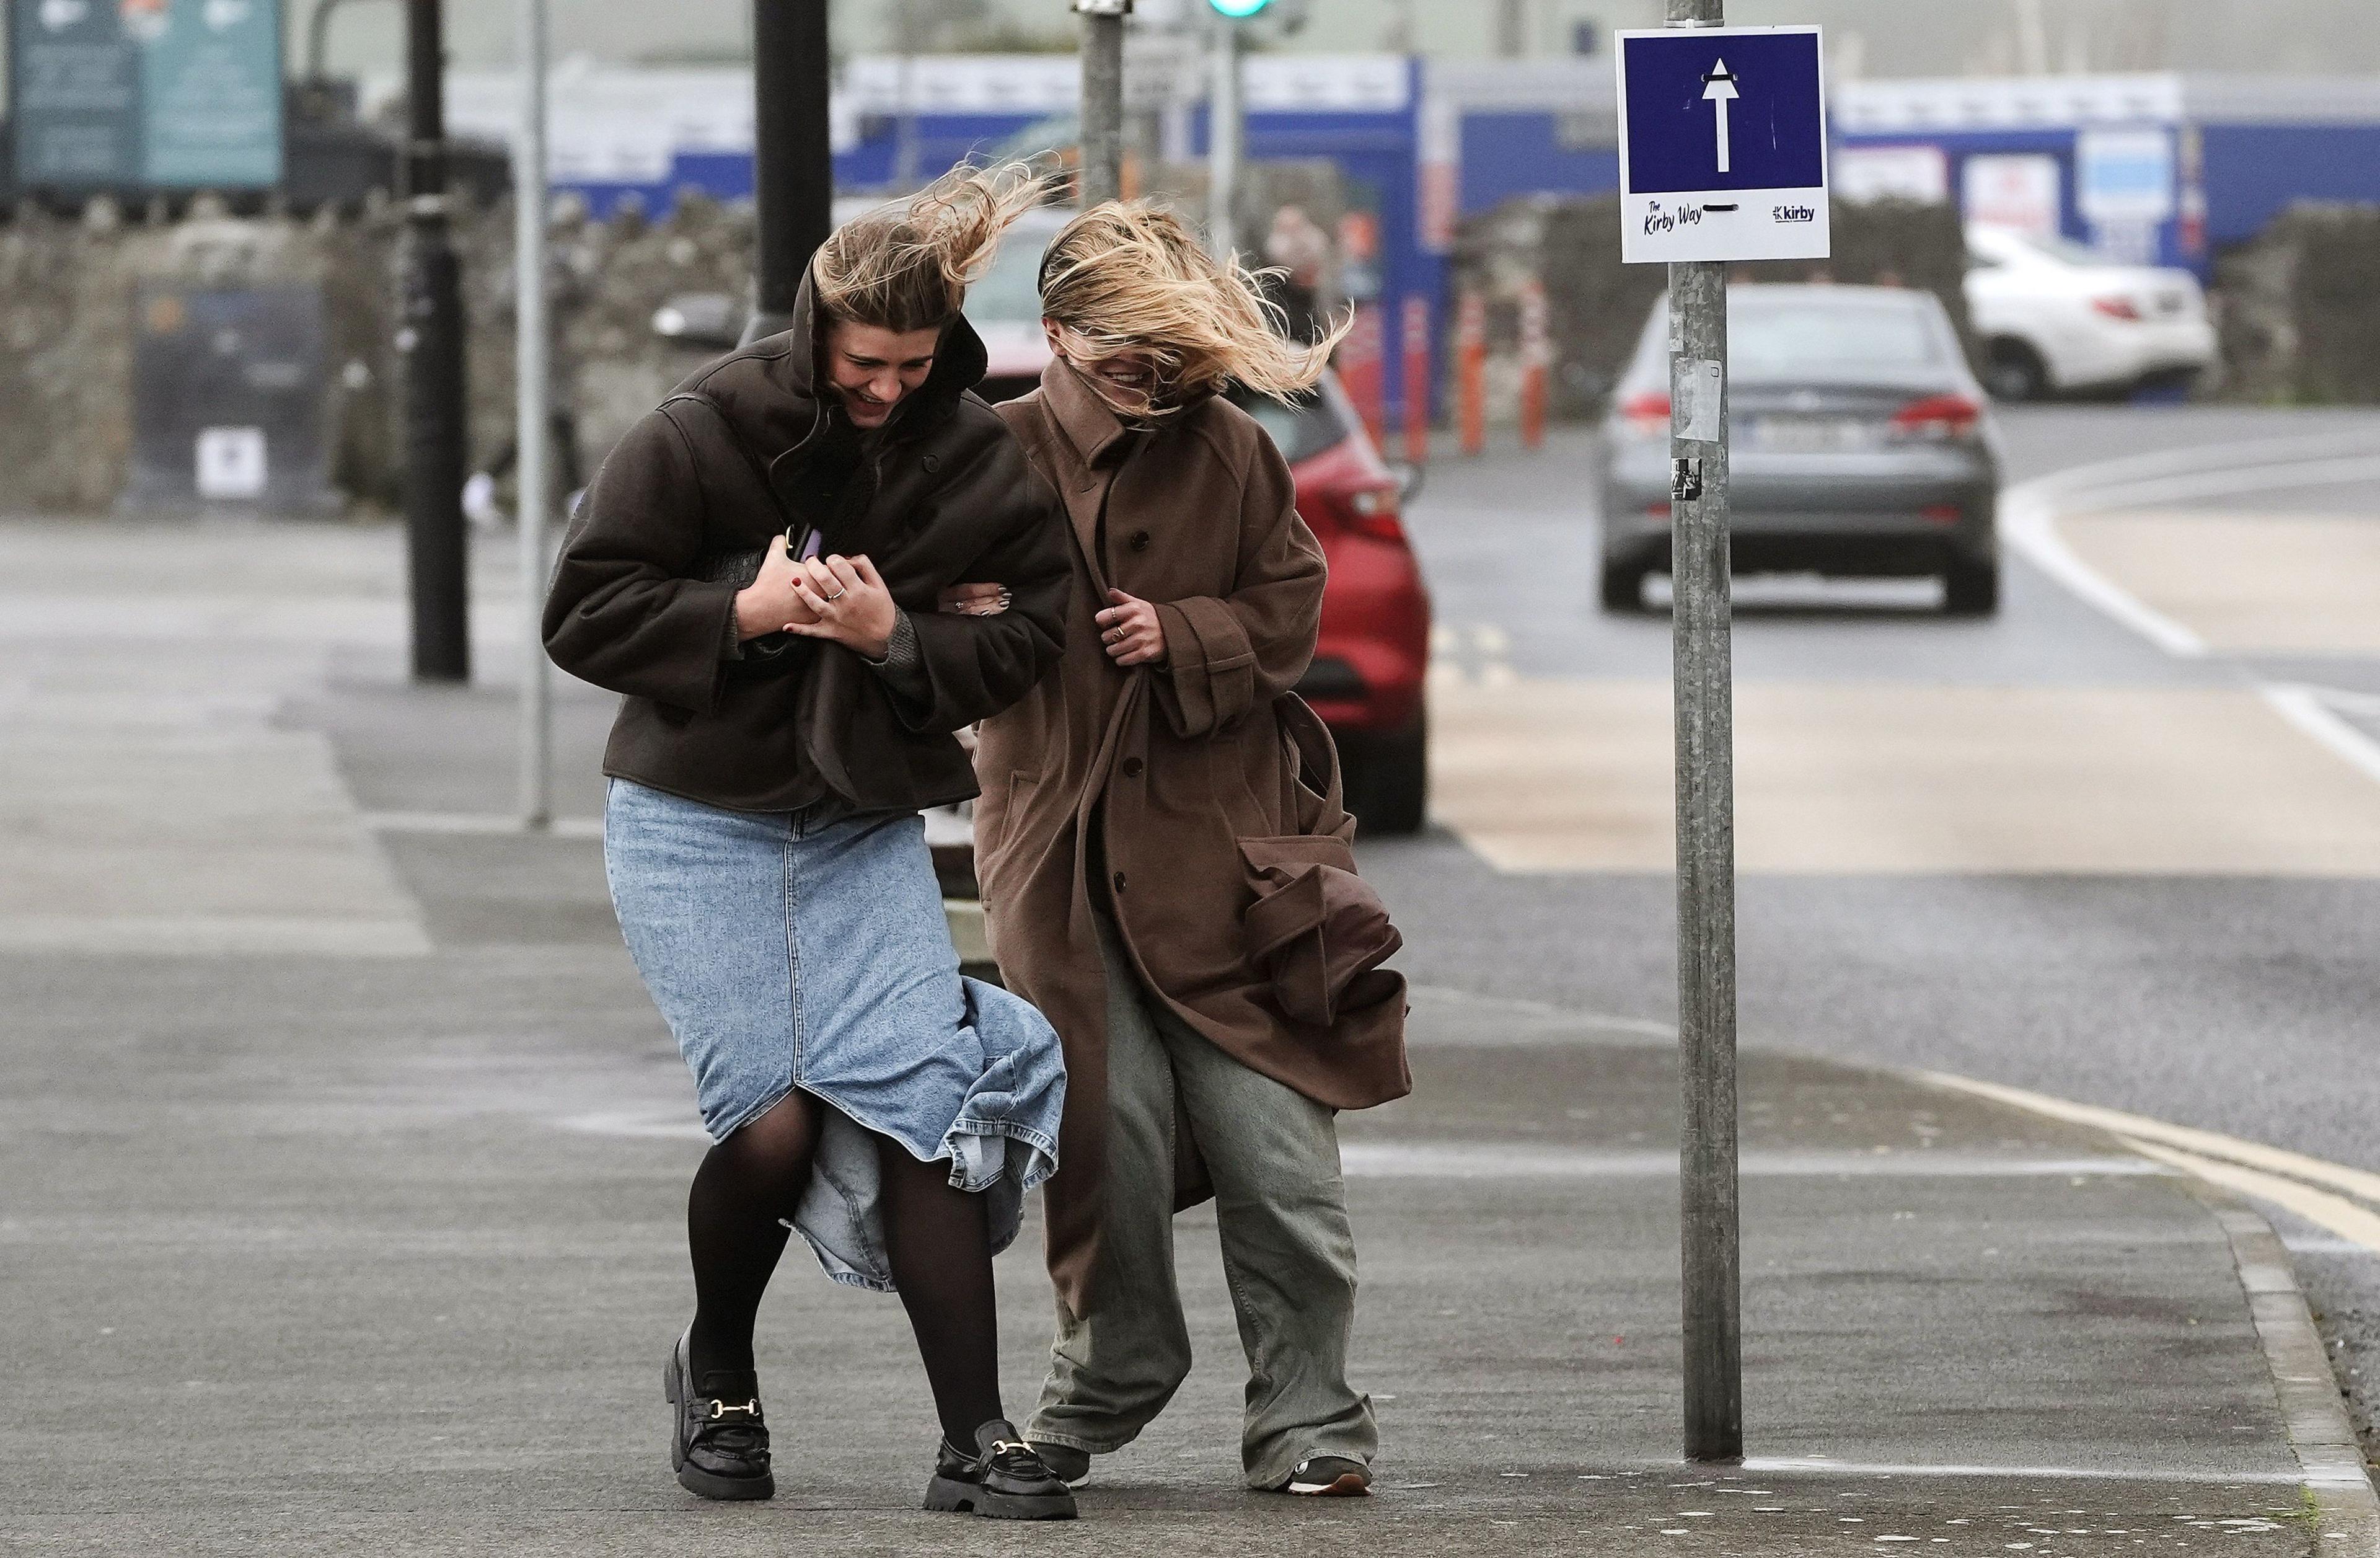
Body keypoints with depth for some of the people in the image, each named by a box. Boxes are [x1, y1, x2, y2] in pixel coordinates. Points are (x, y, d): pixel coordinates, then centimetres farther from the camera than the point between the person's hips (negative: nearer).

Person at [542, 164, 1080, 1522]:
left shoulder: (979, 462, -4)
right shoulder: (707, 431, -12)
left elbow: (1030, 636, 0)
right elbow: (585, 614, -8)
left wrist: (896, 636, -17)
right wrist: (743, 612, -21)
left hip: (867, 832, 3)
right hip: (697, 830, -3)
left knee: (922, 1105, -11)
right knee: (778, 1123, -12)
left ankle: (977, 1442, -7)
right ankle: (717, 1379, 17)